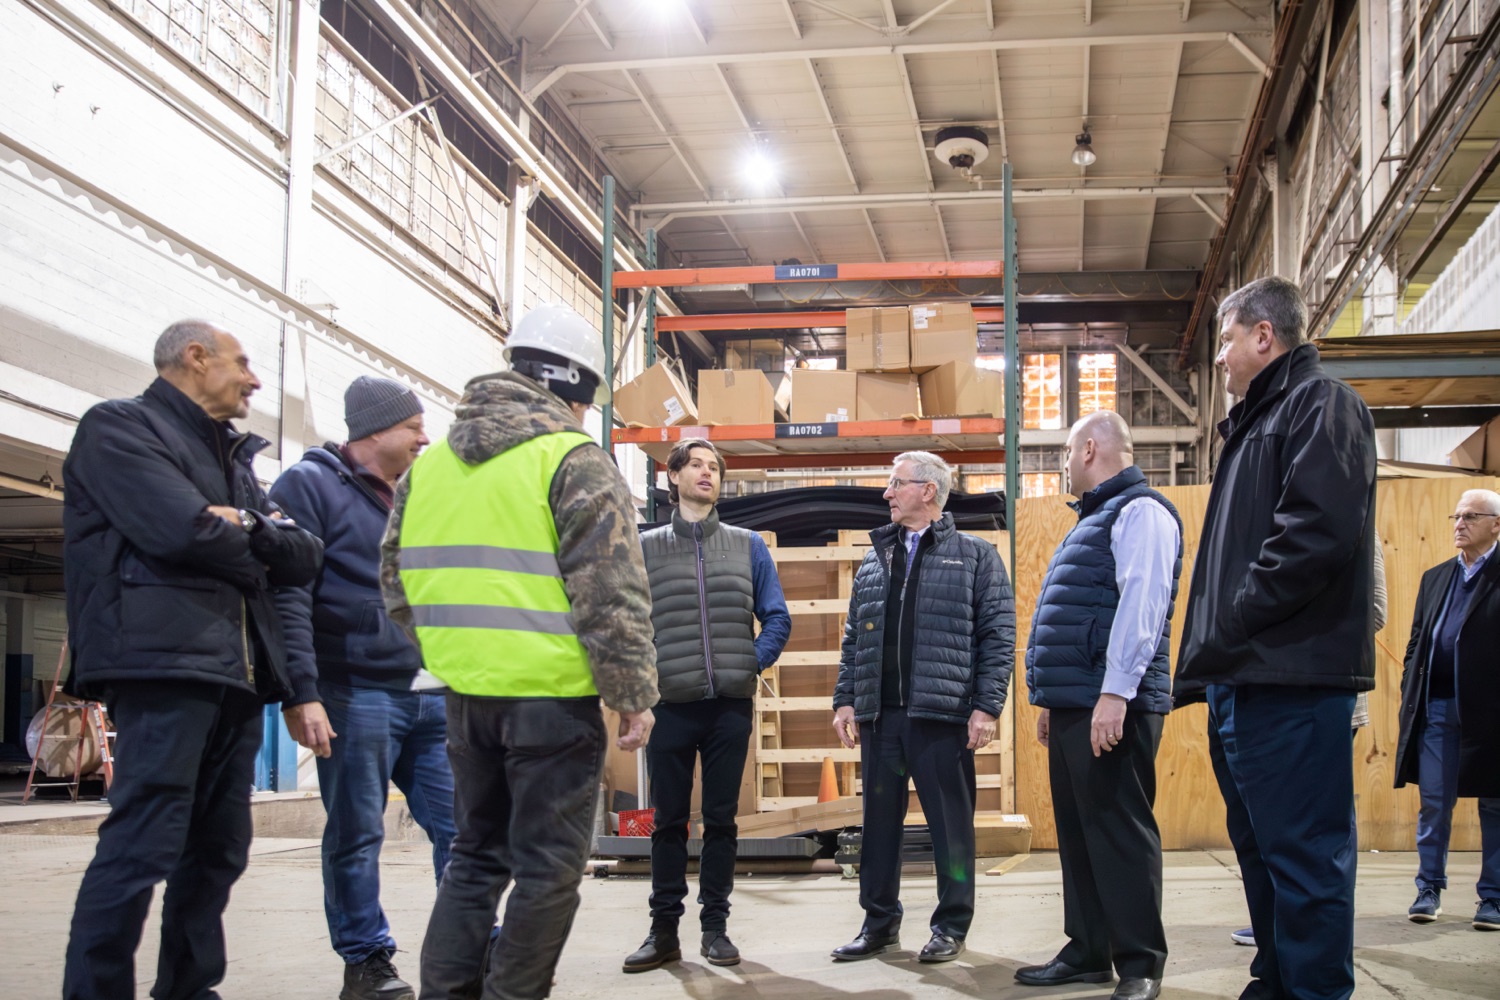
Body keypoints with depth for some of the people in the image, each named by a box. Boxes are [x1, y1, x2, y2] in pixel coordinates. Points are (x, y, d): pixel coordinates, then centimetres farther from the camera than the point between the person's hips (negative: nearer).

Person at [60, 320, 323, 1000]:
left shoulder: (234, 459, 25)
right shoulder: (118, 427, 1)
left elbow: (305, 558, 14)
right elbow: (183, 531, -16)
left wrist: (248, 527, -5)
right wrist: (257, 557, 3)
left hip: (237, 675, 8)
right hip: (164, 663, -8)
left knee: (219, 849, 10)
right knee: (143, 844, -13)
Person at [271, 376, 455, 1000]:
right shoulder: (311, 485, -4)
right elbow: (287, 595, -12)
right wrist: (300, 694, -19)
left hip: (430, 697, 7)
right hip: (357, 695, -6)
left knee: (460, 825, 5)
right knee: (356, 835, 2)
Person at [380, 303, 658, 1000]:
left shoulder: (431, 462, 12)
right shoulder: (575, 459, -9)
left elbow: (397, 579, 16)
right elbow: (610, 593, -14)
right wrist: (634, 694, -9)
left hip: (465, 692, 6)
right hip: (552, 693, -6)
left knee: (478, 852, 18)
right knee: (549, 865, 5)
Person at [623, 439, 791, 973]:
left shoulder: (748, 546, 8)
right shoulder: (646, 547, 6)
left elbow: (777, 618, 9)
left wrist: (750, 667, -2)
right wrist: (646, 675, -5)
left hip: (730, 706, 1)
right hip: (670, 705, -1)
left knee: (721, 818, 6)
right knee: (668, 820, 5)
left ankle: (715, 926, 15)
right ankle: (664, 929, 13)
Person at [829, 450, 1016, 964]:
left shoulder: (974, 555, 2)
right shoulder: (874, 560, 16)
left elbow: (998, 636, -3)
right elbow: (853, 638, 17)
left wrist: (987, 707, -10)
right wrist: (845, 700, 9)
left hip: (943, 712, -5)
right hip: (880, 714, 5)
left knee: (950, 823, 2)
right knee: (879, 820, 10)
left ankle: (951, 926, 14)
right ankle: (880, 922, 22)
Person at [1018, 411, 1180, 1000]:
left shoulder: (1140, 512, -9)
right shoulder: (1095, 519, 23)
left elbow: (1141, 604, -20)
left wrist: (1115, 692, -26)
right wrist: (1052, 699, 23)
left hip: (1111, 706, -10)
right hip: (1073, 706, 10)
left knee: (1119, 832, -6)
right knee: (1077, 831, 12)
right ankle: (1088, 952, 20)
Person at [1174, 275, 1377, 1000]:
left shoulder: (1319, 405, -6)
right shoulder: (1254, 424, 23)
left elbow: (1318, 534, -21)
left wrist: (1227, 630, -16)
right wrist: (1210, 656, 14)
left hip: (1292, 678, -10)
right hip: (1244, 681, 10)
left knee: (1304, 855, -7)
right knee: (1262, 851, 16)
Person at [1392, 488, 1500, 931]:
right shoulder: (1435, 578, 14)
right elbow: (1416, 643, 15)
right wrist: (1410, 697, 5)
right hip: (1436, 708, 4)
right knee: (1433, 804, 7)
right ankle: (1429, 889, 16)